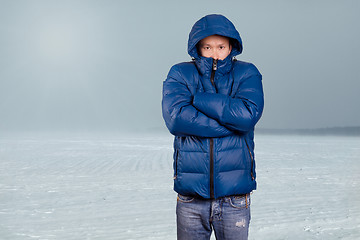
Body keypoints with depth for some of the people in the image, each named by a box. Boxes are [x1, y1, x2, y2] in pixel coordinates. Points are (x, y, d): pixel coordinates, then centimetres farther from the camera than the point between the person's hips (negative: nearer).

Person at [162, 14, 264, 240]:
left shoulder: (246, 74, 4)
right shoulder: (180, 74, 3)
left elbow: (248, 114, -15)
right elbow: (175, 118, -14)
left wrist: (197, 99, -11)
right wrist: (232, 123, -13)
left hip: (235, 197, 0)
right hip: (190, 196, 0)